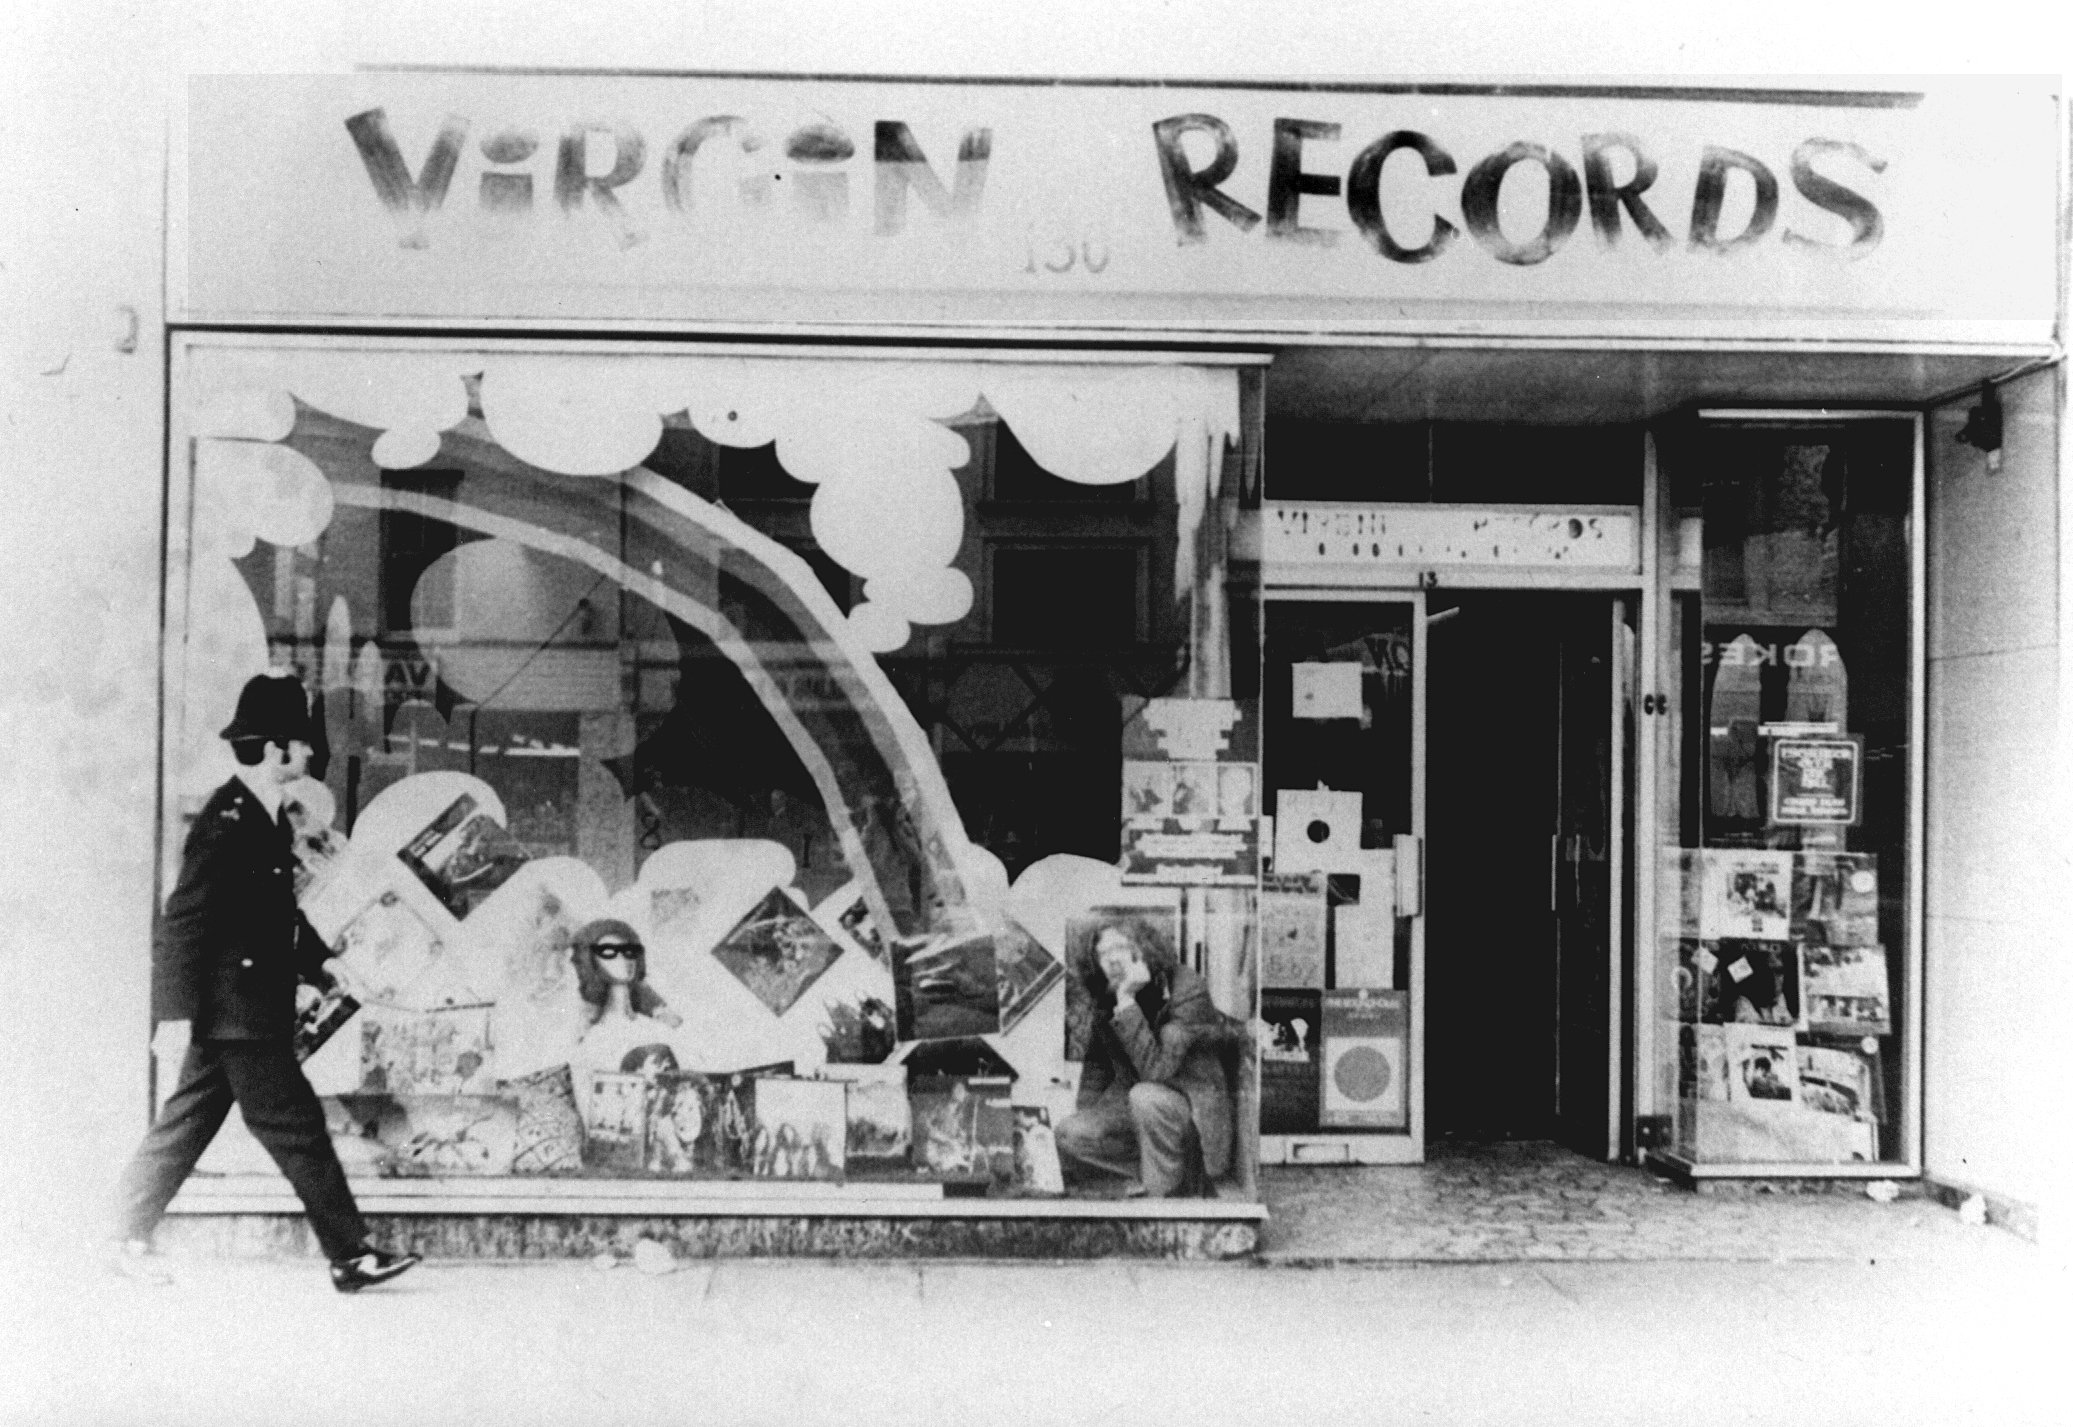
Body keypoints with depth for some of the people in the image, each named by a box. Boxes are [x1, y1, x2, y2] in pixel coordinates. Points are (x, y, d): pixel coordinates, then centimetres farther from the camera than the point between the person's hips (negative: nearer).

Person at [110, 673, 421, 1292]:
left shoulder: (265, 817, 12)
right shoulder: (226, 822, -18)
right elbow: (183, 921, -19)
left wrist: (320, 961, 14)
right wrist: (176, 1011, -20)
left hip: (230, 1014, 10)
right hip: (236, 1012, -10)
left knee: (185, 1126, 16)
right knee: (298, 1130, -5)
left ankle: (129, 1241, 25)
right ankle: (351, 1256, 0)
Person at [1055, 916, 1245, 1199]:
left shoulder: (1188, 992, -22)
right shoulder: (1106, 997, -2)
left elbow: (1155, 1070, -33)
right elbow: (1097, 1061, 16)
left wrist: (1126, 1000, -36)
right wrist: (1086, 1113, 3)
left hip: (1192, 1107, -6)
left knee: (1147, 1096, -38)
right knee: (1067, 1136, -14)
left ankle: (1163, 1192, -20)